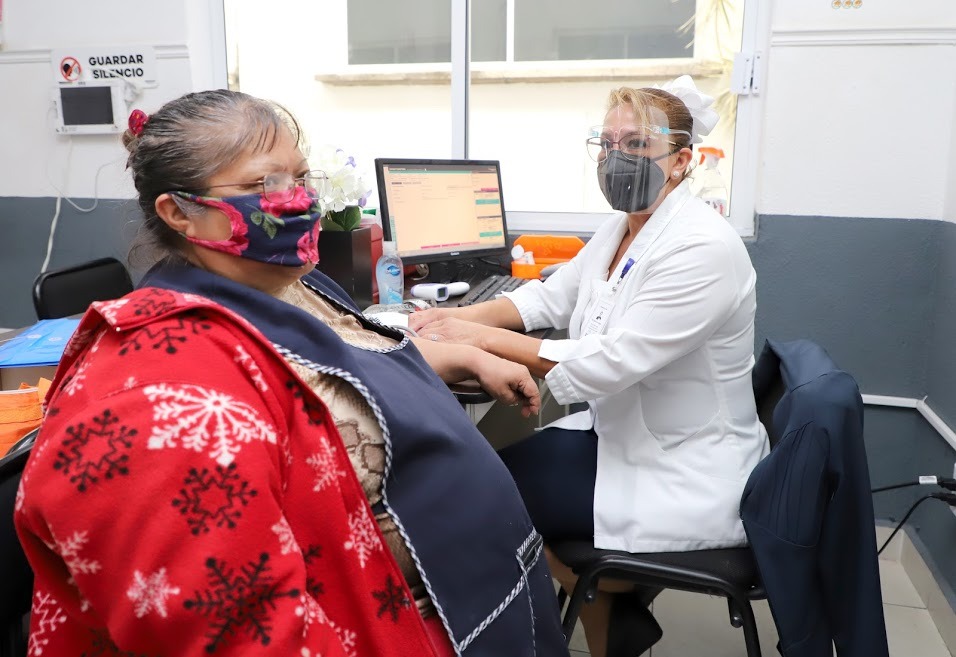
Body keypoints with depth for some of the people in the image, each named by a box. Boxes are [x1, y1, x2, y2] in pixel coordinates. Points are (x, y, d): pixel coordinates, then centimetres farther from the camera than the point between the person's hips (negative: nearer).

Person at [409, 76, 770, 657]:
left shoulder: (701, 248, -25)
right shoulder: (619, 231, 4)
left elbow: (609, 363, -29)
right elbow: (548, 297, 8)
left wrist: (483, 337, -25)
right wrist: (460, 316, -8)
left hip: (686, 480, -8)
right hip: (621, 434, 9)